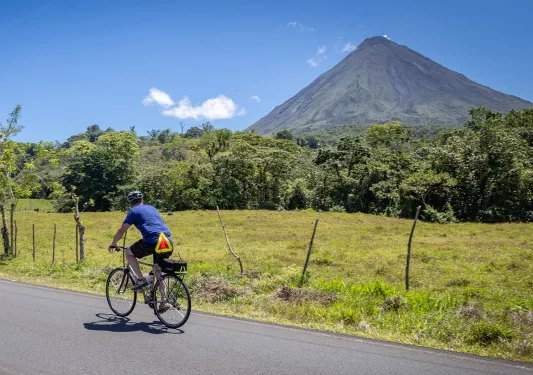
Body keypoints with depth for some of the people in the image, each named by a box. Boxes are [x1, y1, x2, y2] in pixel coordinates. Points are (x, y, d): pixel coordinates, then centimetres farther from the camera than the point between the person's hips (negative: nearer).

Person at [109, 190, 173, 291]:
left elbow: (122, 230, 7)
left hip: (152, 241, -6)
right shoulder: (152, 208, 28)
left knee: (128, 252, 18)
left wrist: (113, 244, 23)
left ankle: (141, 280, 8)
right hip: (168, 242, 6)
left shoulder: (133, 211, 10)